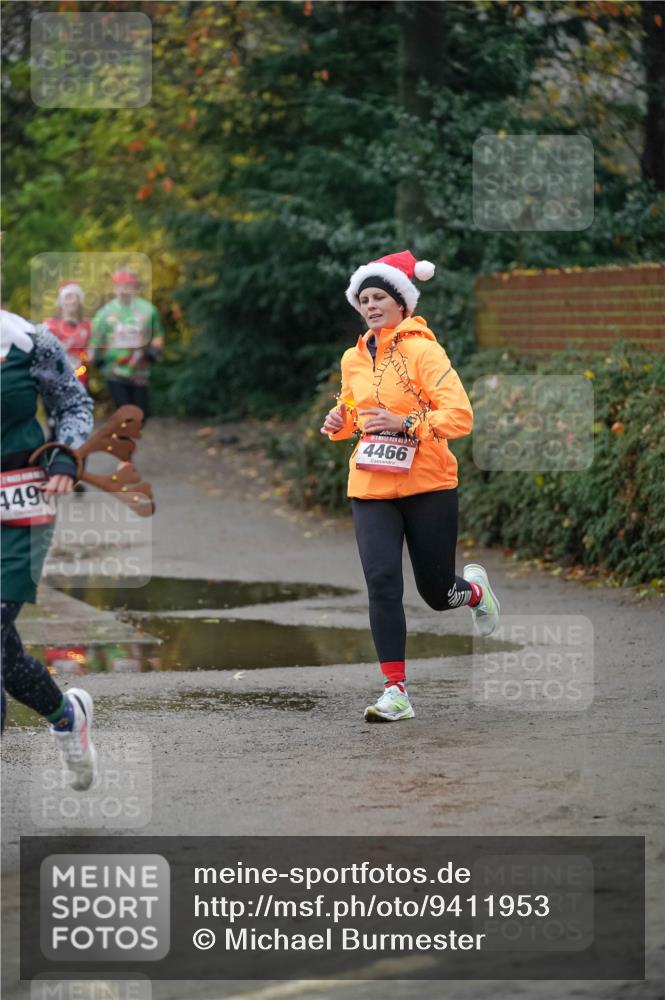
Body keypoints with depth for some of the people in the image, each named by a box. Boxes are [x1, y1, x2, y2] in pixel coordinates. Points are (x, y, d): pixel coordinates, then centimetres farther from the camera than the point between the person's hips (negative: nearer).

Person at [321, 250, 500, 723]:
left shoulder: (422, 350, -10)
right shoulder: (354, 359, 8)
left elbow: (460, 415, -16)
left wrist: (404, 424, -27)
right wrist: (339, 422, 3)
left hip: (428, 486, -4)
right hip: (371, 488, 4)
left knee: (437, 594, 6)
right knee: (382, 583, -12)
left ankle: (474, 587, 44)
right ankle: (396, 692, -8)